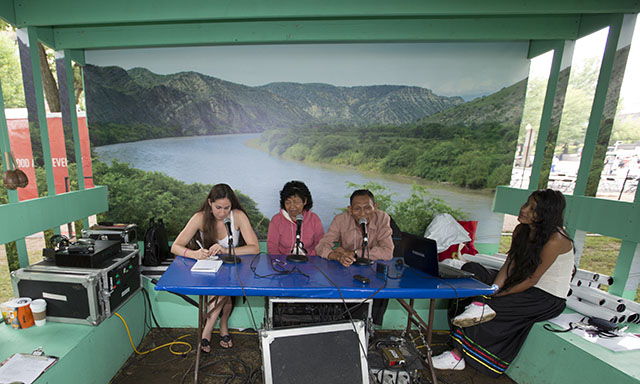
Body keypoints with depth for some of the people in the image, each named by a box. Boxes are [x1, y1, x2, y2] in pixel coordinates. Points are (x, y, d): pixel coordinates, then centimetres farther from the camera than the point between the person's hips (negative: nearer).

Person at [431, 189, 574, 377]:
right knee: (471, 269, -9)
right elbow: (509, 264, -3)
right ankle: (481, 305, -28)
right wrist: (493, 290, -16)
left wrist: (499, 295, -19)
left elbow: (532, 279, -21)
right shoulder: (521, 230, 0)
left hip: (549, 298, -7)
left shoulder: (555, 239, -22)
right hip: (524, 286, 7)